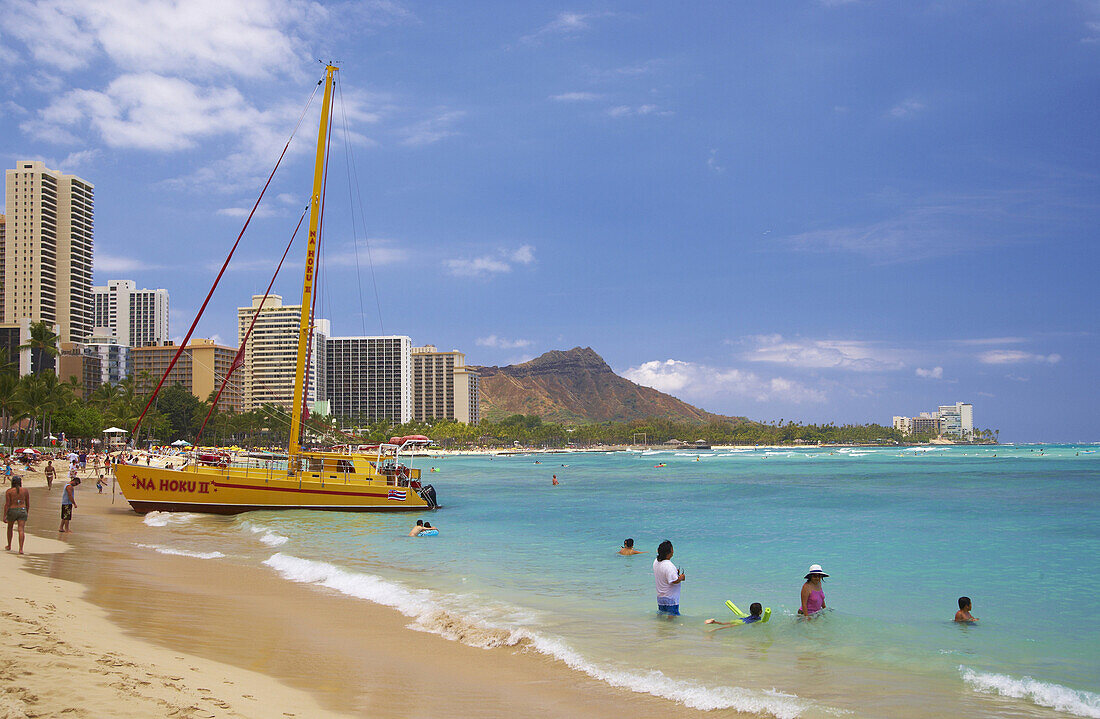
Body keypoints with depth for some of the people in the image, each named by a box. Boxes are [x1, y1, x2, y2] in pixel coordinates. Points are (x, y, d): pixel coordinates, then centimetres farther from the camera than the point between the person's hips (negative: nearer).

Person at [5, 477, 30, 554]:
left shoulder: (9, 491, -4)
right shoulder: (25, 490, 3)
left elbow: (7, 504, -9)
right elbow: (28, 504, 9)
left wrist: (4, 516, -7)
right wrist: (26, 513, 22)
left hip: (12, 511, -1)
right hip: (22, 511, 1)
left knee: (10, 527, 22)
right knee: (21, 530, -6)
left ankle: (9, 546, 35)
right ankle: (21, 549, -18)